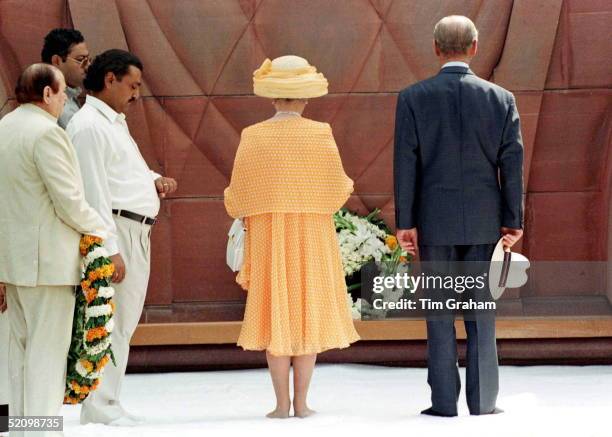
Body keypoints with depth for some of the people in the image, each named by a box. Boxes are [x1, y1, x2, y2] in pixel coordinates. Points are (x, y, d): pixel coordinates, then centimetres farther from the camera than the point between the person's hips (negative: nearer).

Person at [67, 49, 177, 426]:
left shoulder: (114, 122, 19)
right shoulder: (89, 126, -13)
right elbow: (94, 191, -19)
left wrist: (154, 180, 10)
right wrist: (110, 249, -23)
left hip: (135, 234, 10)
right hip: (114, 230, -10)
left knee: (124, 322, 13)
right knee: (111, 321, -9)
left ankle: (108, 403, 19)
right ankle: (99, 408, -6)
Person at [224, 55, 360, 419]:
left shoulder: (253, 137, -4)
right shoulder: (320, 134, -7)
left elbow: (237, 200, -1)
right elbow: (336, 191, -4)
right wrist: (348, 185, 19)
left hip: (268, 237, 1)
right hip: (312, 237, -1)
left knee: (276, 313, 4)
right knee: (308, 311, 5)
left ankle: (282, 403, 1)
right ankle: (301, 402, 3)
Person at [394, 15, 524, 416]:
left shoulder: (413, 98, -5)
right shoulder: (501, 99, -1)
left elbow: (406, 163, -7)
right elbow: (512, 163, -2)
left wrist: (405, 223, -3)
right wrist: (514, 221, 3)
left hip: (434, 220, -1)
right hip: (483, 220, 1)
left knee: (440, 314, 5)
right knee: (481, 312, 6)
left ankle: (445, 402, 4)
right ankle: (483, 401, 6)